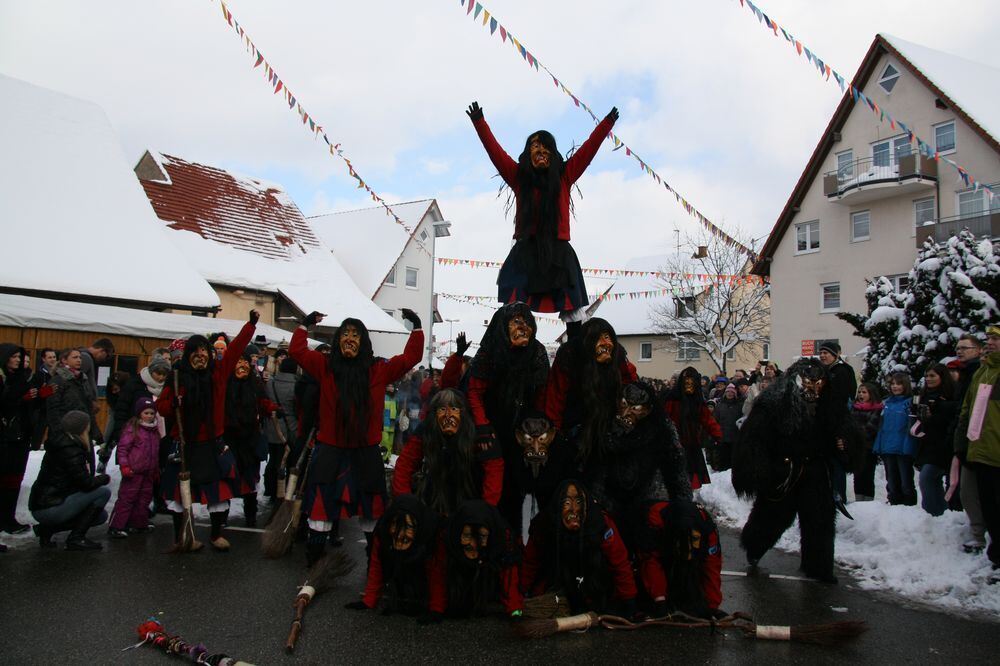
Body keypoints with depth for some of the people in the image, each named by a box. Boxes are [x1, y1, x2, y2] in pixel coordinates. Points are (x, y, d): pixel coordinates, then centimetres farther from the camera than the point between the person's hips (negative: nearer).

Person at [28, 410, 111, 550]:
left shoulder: (61, 443, 10)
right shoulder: (70, 450, -21)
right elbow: (86, 484, -19)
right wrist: (104, 478, -4)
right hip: (48, 509, -10)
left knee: (101, 516, 17)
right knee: (103, 492, -15)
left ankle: (47, 528, 13)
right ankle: (76, 538, -8)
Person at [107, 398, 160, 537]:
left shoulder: (154, 431, 14)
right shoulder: (131, 428, -8)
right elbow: (122, 448, -12)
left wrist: (156, 470, 24)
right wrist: (124, 466, -18)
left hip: (148, 473, 7)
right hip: (133, 472, -7)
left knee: (145, 497, 13)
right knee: (126, 498, -5)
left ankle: (139, 523, 25)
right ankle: (115, 527, 0)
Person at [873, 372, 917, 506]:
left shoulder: (910, 403, -6)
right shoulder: (886, 403, 12)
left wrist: (908, 447, -21)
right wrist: (877, 447, 8)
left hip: (903, 450, -6)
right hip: (887, 449, 6)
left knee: (906, 482, 1)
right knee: (892, 482, 14)